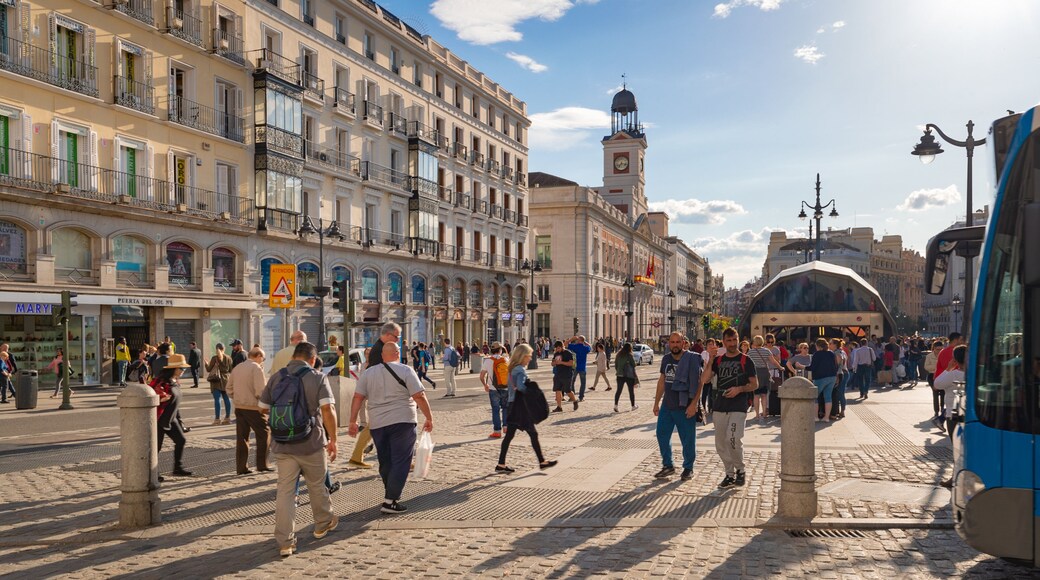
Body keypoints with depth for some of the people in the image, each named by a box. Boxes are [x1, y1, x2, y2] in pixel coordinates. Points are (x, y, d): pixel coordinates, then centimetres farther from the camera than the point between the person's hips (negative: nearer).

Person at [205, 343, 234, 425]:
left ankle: (217, 419, -6)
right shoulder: (228, 358, 4)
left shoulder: (214, 358, -8)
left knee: (217, 399, -4)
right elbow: (230, 370, 8)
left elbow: (208, 369, -4)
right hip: (226, 380, 4)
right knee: (226, 399, 8)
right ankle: (227, 418, 12)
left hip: (217, 381, -4)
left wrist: (206, 364, 15)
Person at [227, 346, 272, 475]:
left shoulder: (237, 368, 11)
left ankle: (241, 467, 12)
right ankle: (262, 465, 7)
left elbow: (229, 388, 15)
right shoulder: (256, 368, -12)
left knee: (241, 437, 11)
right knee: (264, 434, 7)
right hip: (253, 408, -7)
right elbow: (261, 391, -19)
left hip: (239, 407, 7)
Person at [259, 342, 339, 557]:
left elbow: (264, 408, 10)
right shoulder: (318, 378, -7)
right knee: (317, 486, 17)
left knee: (285, 491, 6)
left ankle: (285, 542, 6)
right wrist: (332, 439, -8)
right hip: (312, 443, -2)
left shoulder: (276, 378, 4)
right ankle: (323, 524, 36)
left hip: (282, 444, 2)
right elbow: (328, 409, -16)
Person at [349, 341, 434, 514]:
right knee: (401, 462, 0)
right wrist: (429, 418, -3)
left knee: (385, 462, 17)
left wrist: (353, 421, 7)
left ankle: (391, 495, 28)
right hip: (402, 422, -5)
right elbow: (419, 397, -10)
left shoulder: (368, 373, 8)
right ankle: (390, 501, -4)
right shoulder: (405, 371, -6)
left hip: (377, 424, 5)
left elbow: (358, 397, 3)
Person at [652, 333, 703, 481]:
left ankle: (688, 468, 20)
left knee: (688, 439, 4)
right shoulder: (666, 359, 8)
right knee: (662, 435, 8)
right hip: (667, 406, 6)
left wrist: (694, 404, -19)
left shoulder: (692, 359, -10)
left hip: (685, 407, -6)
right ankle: (668, 465, 22)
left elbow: (699, 382, -13)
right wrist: (656, 402, 15)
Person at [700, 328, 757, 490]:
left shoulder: (745, 360, 1)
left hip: (738, 408, -4)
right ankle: (730, 474, 19)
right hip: (719, 408, 4)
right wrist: (709, 361, -10)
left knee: (733, 439, -18)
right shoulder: (718, 360, 10)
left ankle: (740, 470, 4)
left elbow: (754, 384, 2)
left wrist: (739, 388, -15)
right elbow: (703, 380, 0)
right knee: (721, 444, 6)